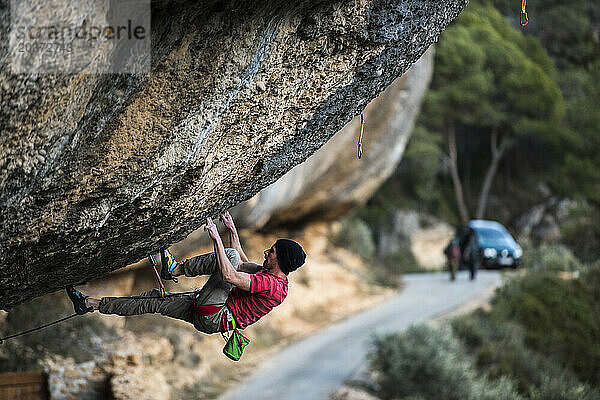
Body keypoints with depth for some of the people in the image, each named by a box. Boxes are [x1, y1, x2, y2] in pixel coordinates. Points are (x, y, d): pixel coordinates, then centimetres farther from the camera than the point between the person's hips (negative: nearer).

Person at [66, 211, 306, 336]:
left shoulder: (274, 285, -19)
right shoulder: (269, 274, 12)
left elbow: (230, 276, -30)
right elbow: (242, 263, 30)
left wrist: (215, 237, -28)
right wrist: (232, 229, 25)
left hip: (213, 317, -10)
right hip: (205, 312, 10)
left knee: (230, 256, -17)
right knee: (156, 300, 10)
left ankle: (175, 270, -3)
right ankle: (91, 304, 15)